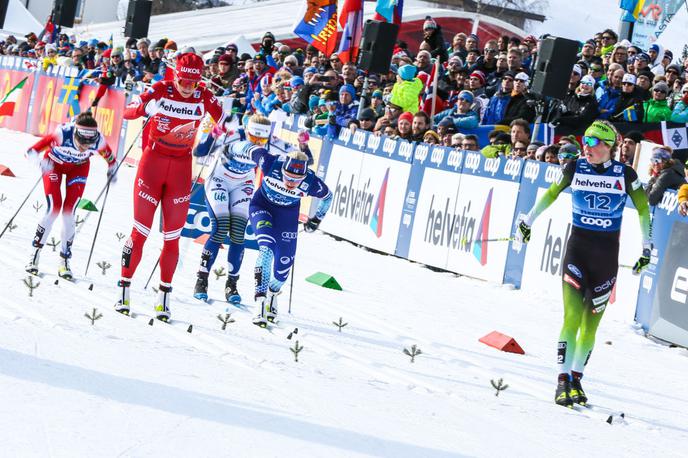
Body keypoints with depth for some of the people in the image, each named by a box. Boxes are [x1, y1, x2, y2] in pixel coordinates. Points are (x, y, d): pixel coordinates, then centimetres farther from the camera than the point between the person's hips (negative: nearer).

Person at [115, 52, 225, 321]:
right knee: (140, 231, -1)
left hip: (181, 170, 2)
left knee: (172, 237, 5)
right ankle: (124, 290, 8)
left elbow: (224, 124, -3)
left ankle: (164, 297, 13)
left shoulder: (204, 98, -4)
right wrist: (141, 107, -32)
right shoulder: (161, 91, -9)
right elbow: (128, 112, -9)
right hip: (152, 164, -2)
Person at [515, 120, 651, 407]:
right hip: (577, 248, 0)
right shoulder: (575, 168, -2)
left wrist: (646, 248, 8)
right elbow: (551, 193, 16)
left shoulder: (625, 175, -5)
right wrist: (527, 222, 19)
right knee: (572, 317, -12)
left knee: (591, 323, 5)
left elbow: (643, 209, 8)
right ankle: (563, 380, -8)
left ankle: (576, 378, 20)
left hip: (606, 254, 0)